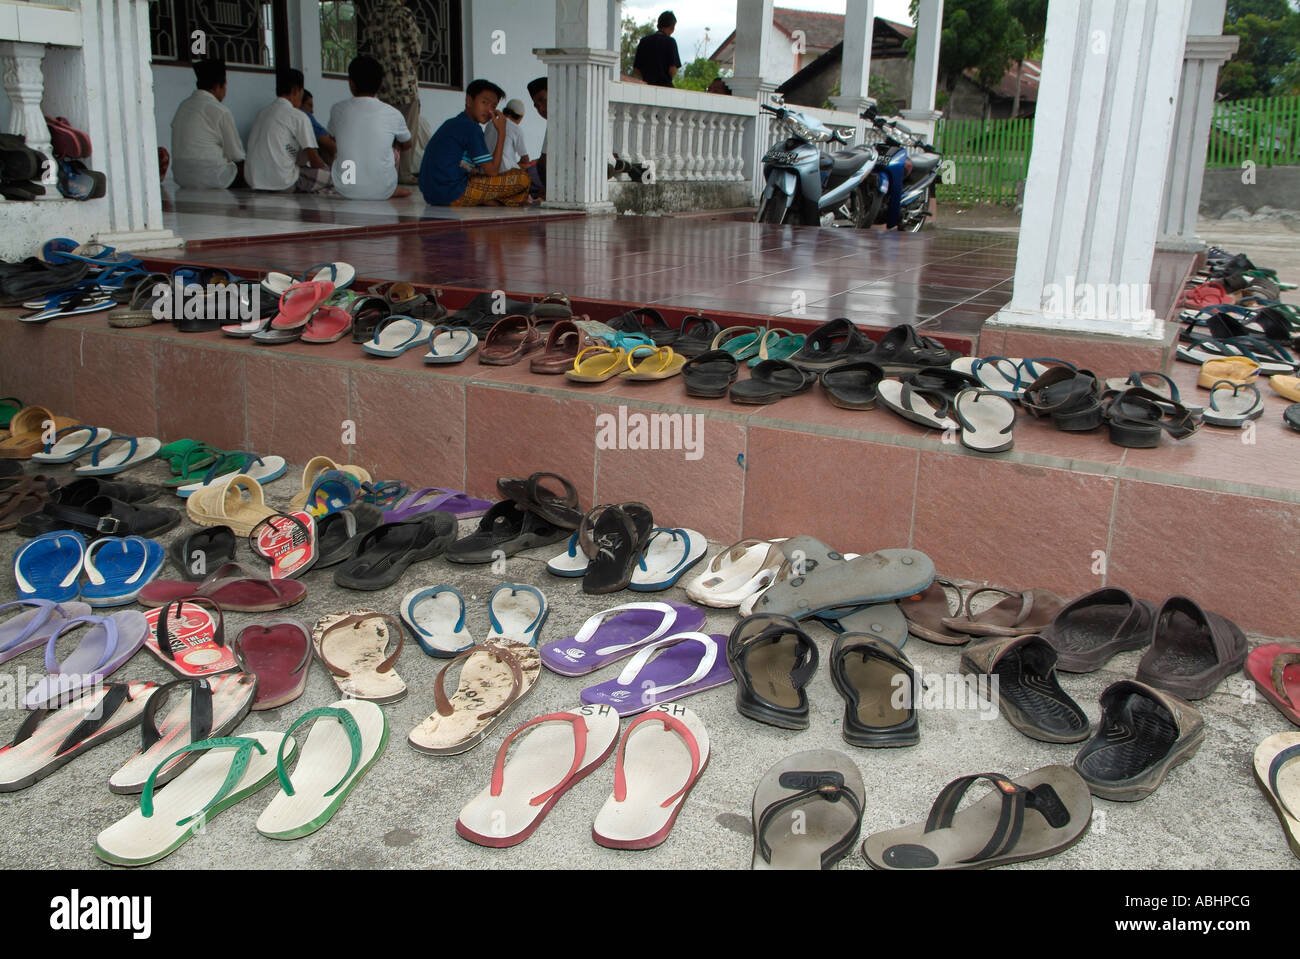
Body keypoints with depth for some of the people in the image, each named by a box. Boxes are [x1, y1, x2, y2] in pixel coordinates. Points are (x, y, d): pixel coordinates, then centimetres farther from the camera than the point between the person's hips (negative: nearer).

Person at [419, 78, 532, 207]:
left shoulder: (453, 124, 20)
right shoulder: (471, 127, -9)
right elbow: (492, 171, -11)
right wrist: (501, 132, -5)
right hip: (453, 195, -10)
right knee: (522, 178, -10)